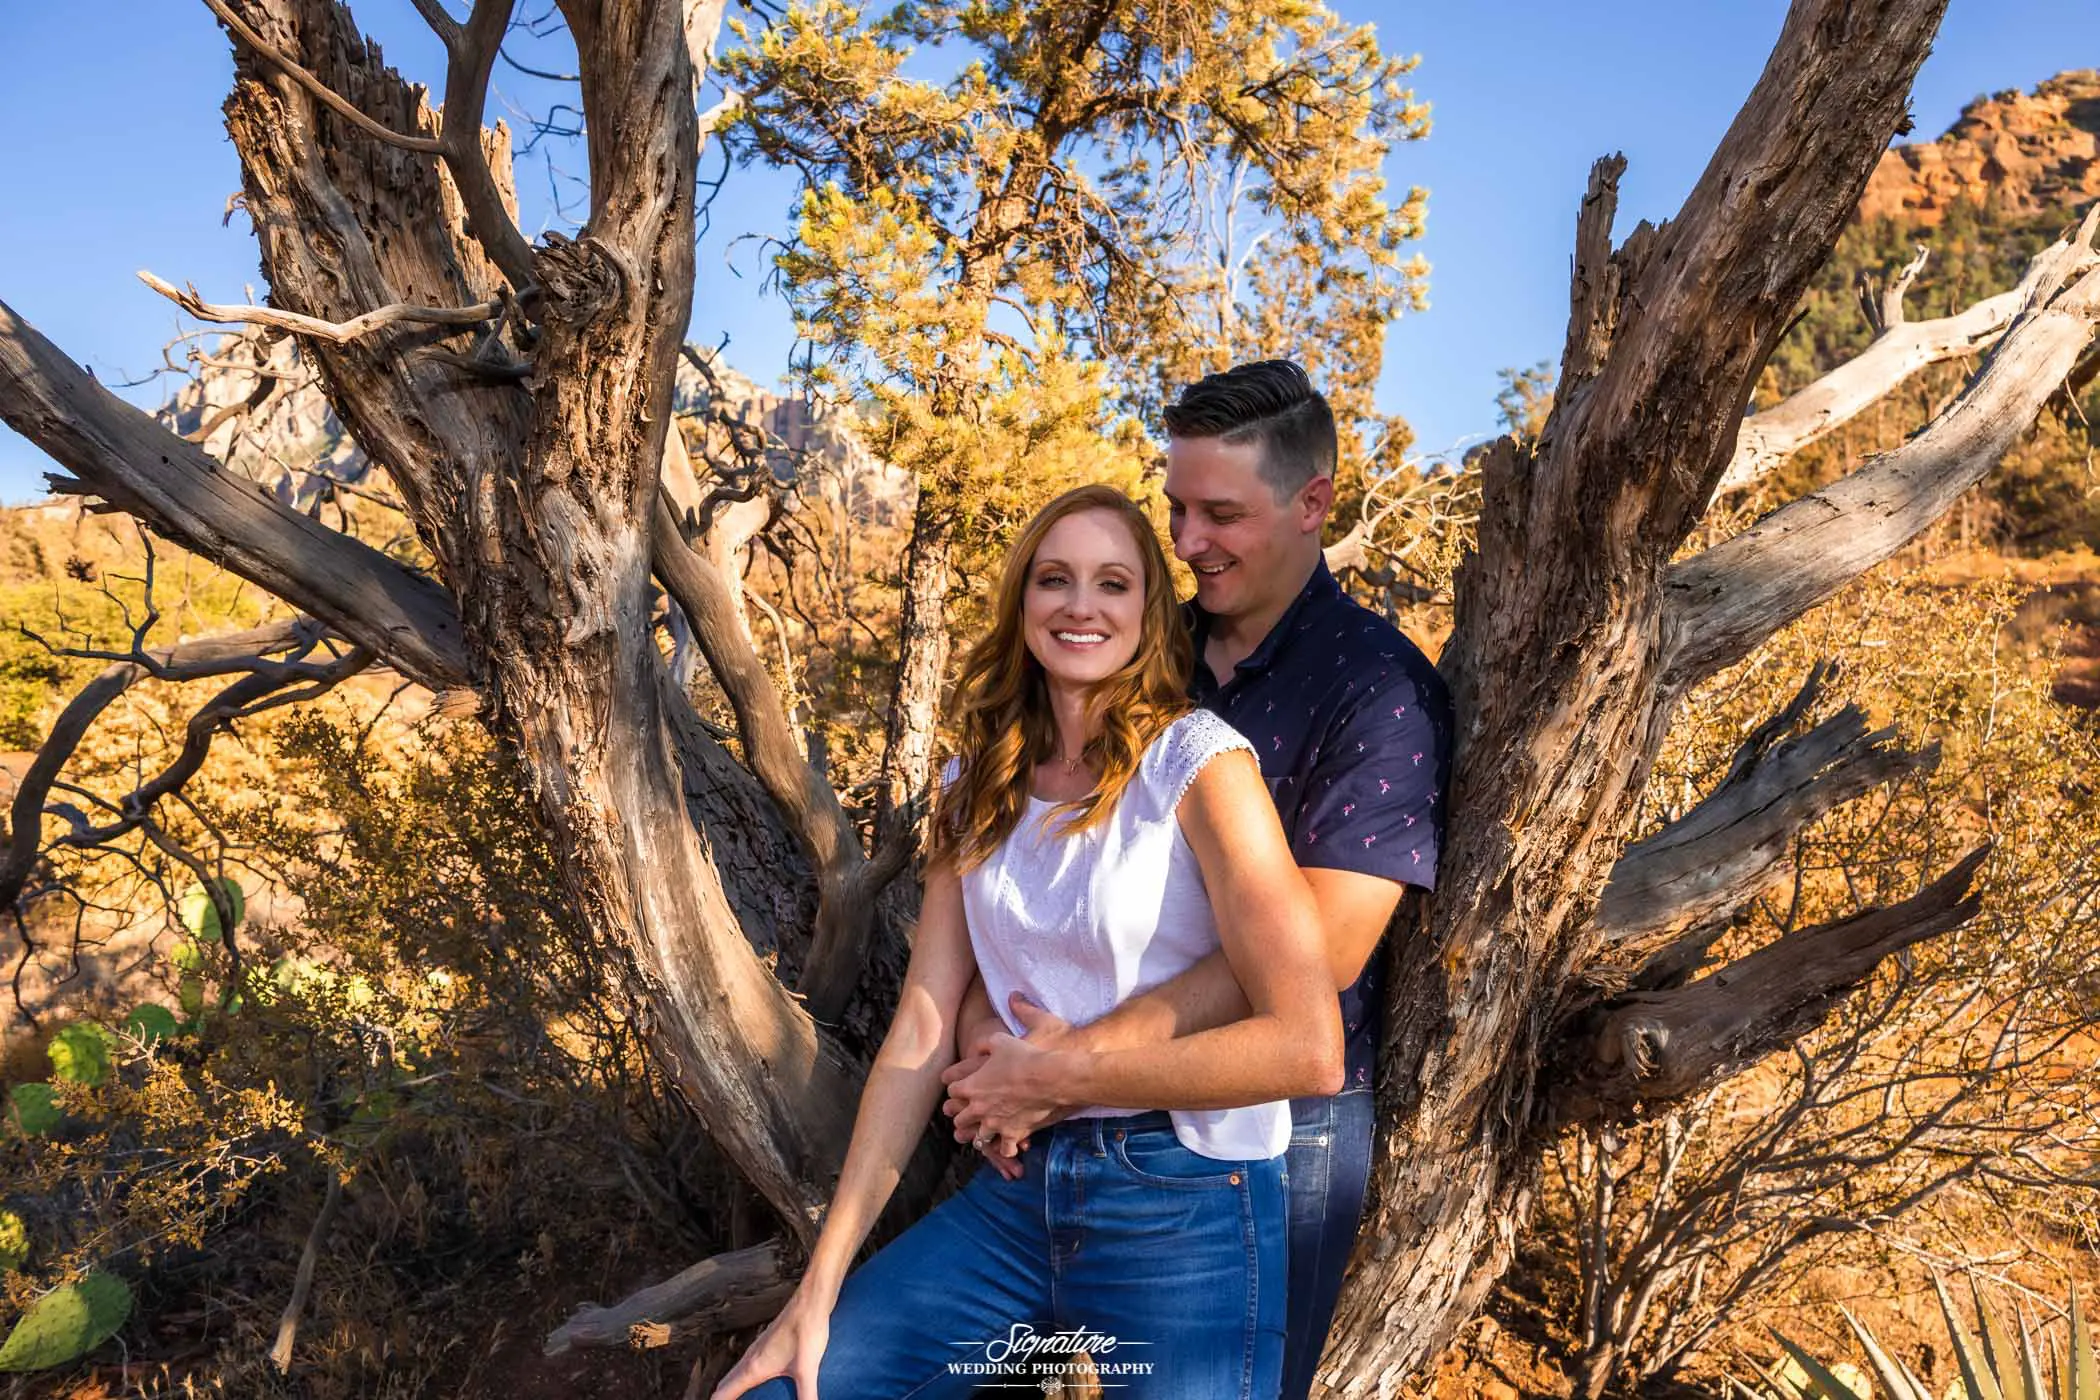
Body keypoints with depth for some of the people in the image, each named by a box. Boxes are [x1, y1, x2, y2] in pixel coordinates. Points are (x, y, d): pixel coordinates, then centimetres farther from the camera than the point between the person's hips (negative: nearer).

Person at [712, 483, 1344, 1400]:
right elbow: (922, 1032, -1)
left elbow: (1308, 1049, -19)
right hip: (1015, 1195, 5)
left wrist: (1056, 1073, -13)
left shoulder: (1199, 763, -13)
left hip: (1185, 1207, -4)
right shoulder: (979, 789, 4)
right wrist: (818, 1290, -5)